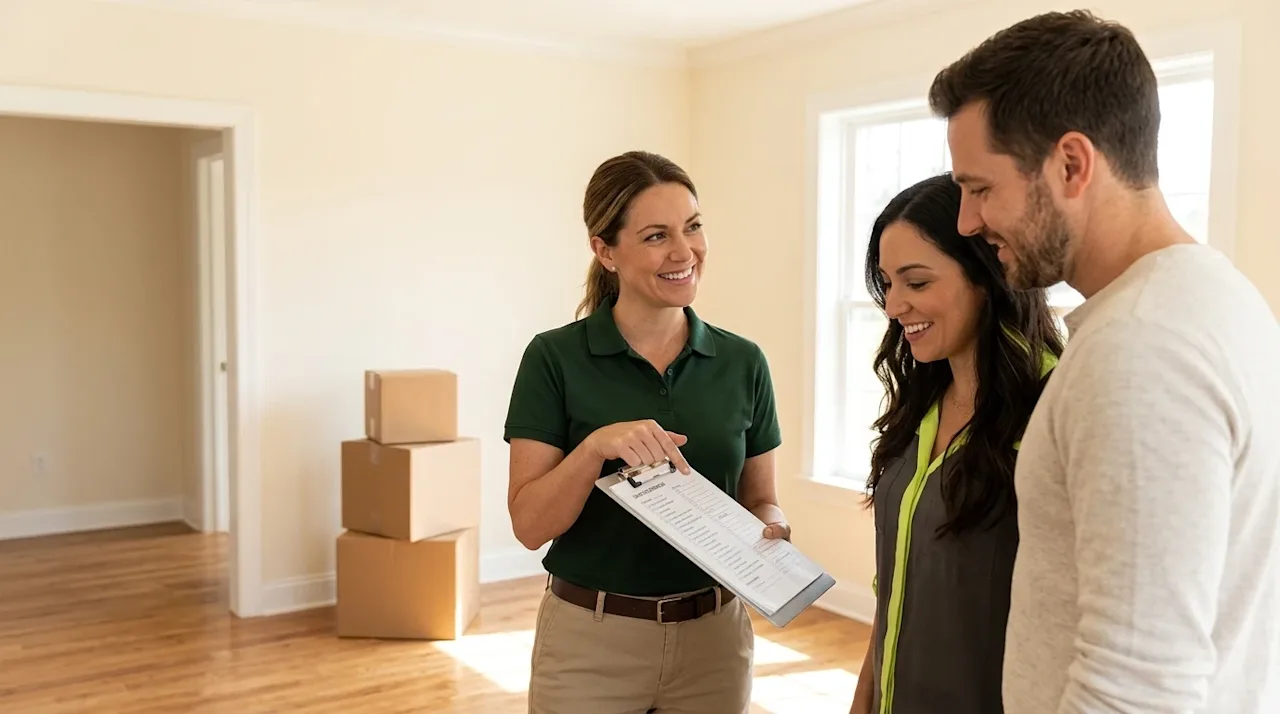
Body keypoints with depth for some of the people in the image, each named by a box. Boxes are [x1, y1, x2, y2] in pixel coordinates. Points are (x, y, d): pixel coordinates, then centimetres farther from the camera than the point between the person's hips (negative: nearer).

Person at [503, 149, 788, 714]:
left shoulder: (742, 362, -1)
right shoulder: (554, 358, -10)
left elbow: (760, 499, 7)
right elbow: (529, 523, -12)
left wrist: (771, 529, -14)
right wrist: (596, 446, -28)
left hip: (713, 640, 3)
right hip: (589, 642, -2)